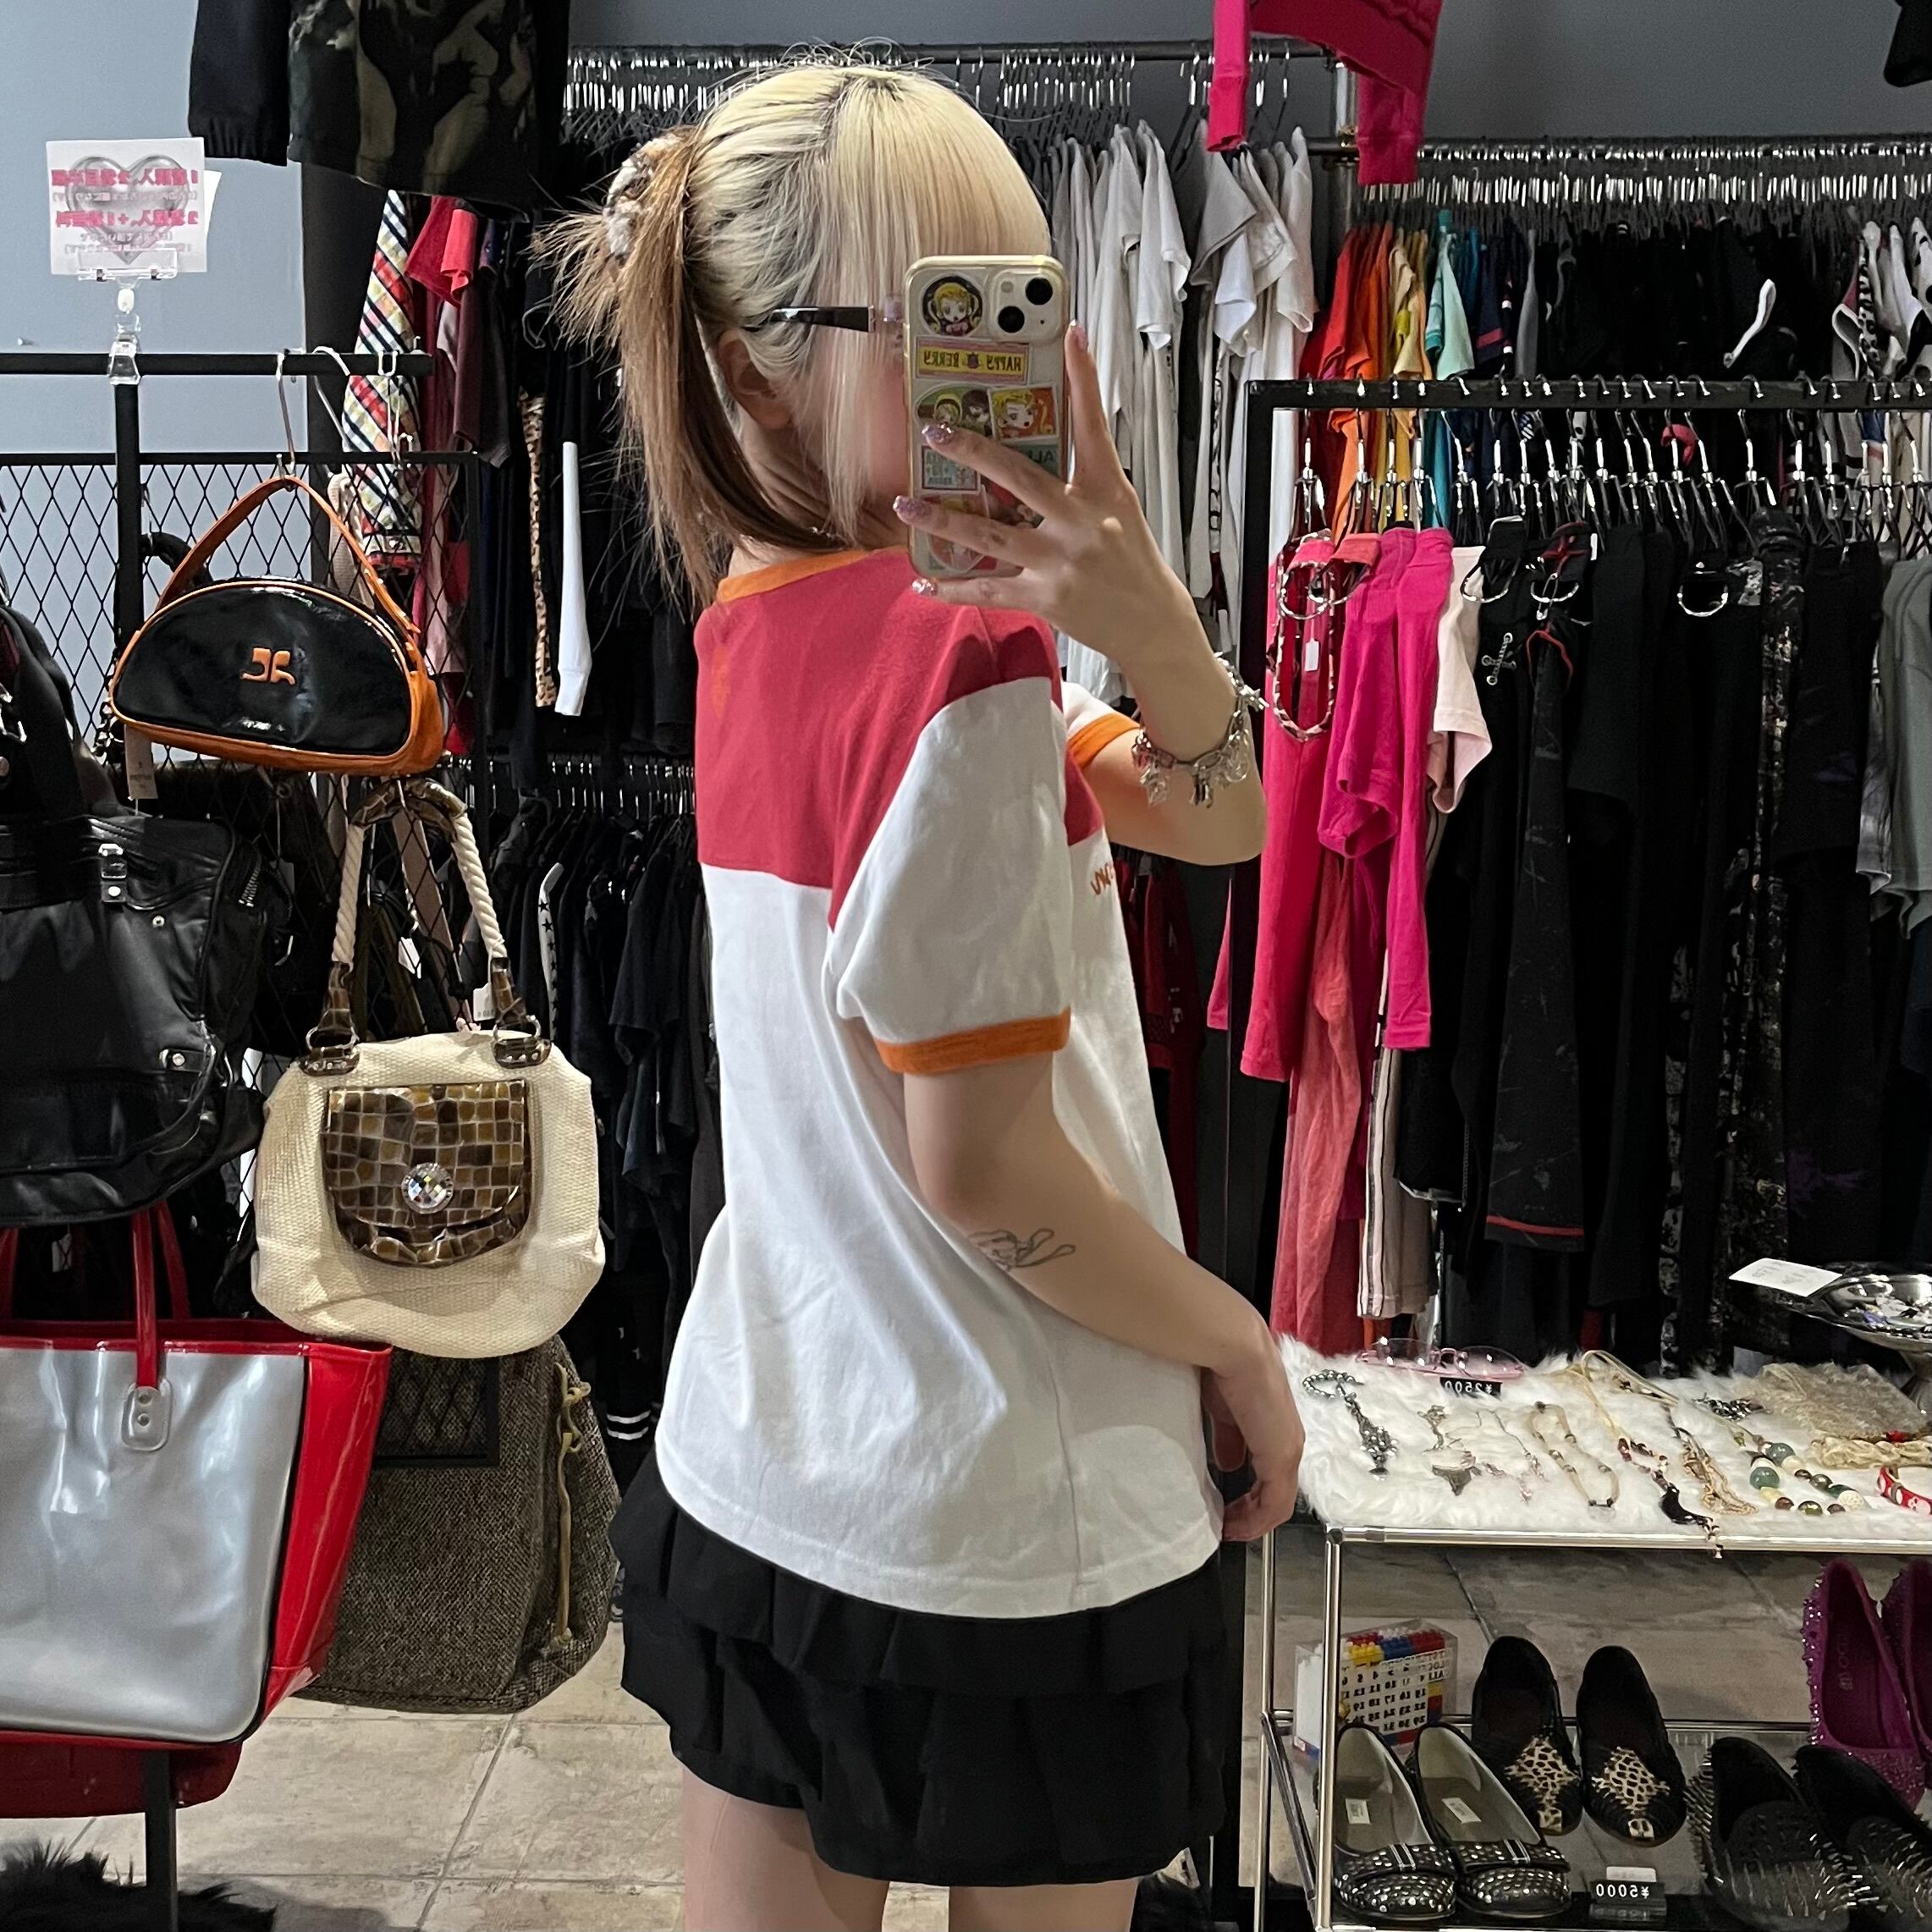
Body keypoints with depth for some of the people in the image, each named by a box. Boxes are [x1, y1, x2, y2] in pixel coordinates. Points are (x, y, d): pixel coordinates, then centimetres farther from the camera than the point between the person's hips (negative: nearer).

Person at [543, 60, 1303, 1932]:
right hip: (1002, 1529, -7)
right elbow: (977, 1163, -21)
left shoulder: (767, 620, 4)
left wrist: (1141, 608, -15)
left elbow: (1218, 819, 4)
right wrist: (1238, 1344, -6)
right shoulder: (961, 658, -22)